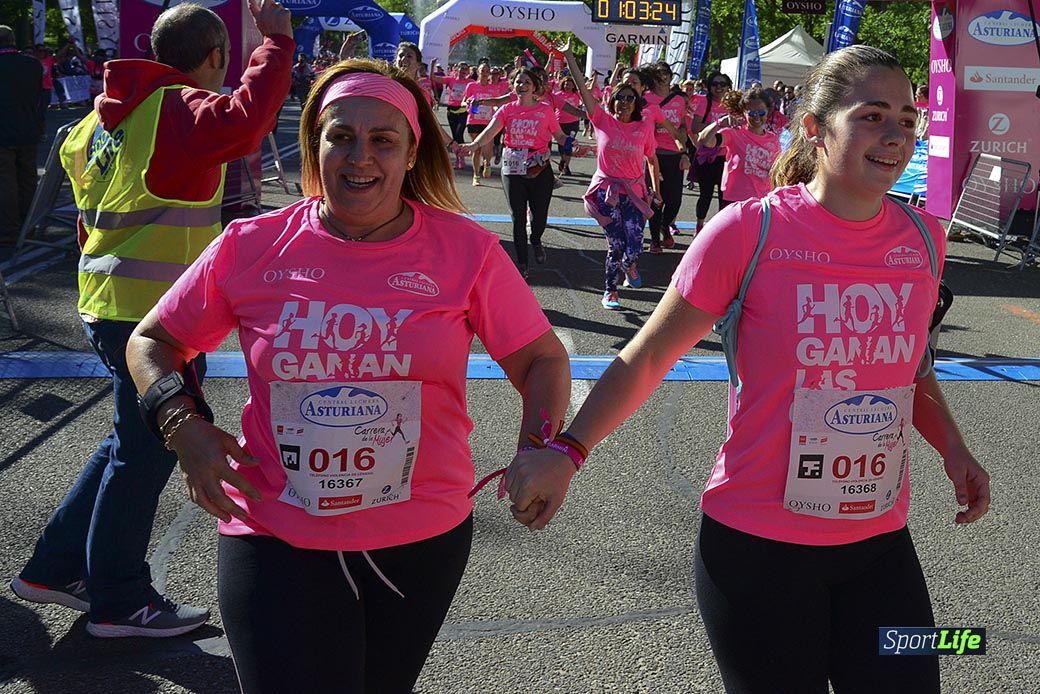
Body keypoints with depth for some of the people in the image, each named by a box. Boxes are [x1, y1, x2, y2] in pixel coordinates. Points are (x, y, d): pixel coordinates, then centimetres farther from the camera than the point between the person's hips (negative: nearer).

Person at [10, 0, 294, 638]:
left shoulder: (107, 114, 13)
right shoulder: (183, 111, -14)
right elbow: (244, 120, -34)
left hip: (107, 302, 9)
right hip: (156, 312, -9)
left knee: (133, 441, 21)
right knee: (146, 451, 2)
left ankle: (54, 567, 29)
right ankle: (119, 602, 14)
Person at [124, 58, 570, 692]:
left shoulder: (464, 249, -6)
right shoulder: (251, 246, -6)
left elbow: (542, 358, 1)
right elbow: (152, 342, 7)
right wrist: (184, 426, -10)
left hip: (423, 541, 2)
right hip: (276, 541, -1)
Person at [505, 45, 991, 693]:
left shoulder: (923, 238, 1)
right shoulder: (750, 230, -13)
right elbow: (648, 356, -7)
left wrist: (952, 446, 2)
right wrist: (564, 453, -16)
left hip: (881, 544, 5)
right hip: (758, 547, -4)